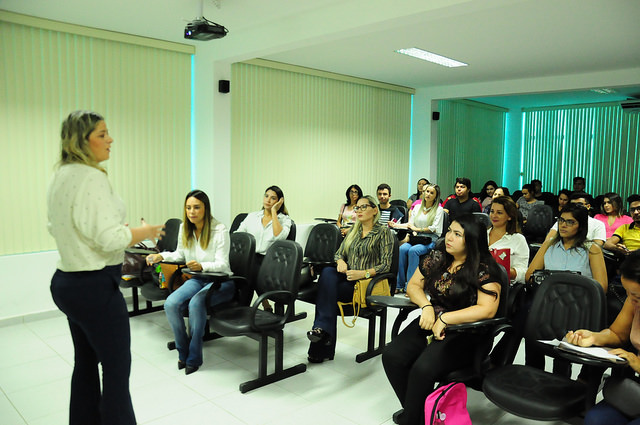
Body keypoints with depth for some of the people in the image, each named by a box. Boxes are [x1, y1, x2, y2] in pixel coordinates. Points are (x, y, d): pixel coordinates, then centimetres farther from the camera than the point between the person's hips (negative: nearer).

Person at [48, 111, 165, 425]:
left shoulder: (59, 177, 11)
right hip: (95, 286, -10)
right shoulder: (92, 177, -19)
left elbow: (54, 227, 21)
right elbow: (110, 237, -24)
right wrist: (146, 232, -9)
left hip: (66, 281, 10)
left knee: (85, 363, 20)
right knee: (117, 368, 1)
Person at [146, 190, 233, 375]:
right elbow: (180, 254, 19)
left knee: (196, 303, -34)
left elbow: (222, 264, -19)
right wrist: (161, 256, 0)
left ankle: (194, 357, -14)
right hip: (197, 279, 6)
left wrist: (202, 266, -38)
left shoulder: (220, 230, -15)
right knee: (170, 304, -22)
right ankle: (183, 352, -1)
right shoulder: (184, 228, 3)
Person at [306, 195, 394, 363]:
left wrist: (363, 273, -21)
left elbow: (385, 265, -6)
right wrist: (340, 261, -4)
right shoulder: (353, 231, 21)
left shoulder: (383, 232, 2)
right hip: (348, 278, 5)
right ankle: (323, 329, -34)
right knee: (327, 272, -29)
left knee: (329, 290, -28)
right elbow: (338, 253, 21)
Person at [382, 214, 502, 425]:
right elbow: (413, 285, 15)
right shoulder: (436, 257, 8)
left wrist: (444, 319, -17)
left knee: (423, 368, -30)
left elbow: (487, 309, -18)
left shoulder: (485, 269, -8)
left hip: (464, 332, -6)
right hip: (431, 323, 6)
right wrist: (427, 306, -6)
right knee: (392, 355, -19)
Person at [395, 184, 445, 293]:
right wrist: (408, 235, -5)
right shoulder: (417, 207, 20)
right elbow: (410, 224, 14)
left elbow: (435, 228, -4)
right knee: (403, 248, -28)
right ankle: (399, 285, -26)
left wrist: (417, 229, -6)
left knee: (413, 250, -34)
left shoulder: (439, 209, 6)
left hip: (430, 240, -4)